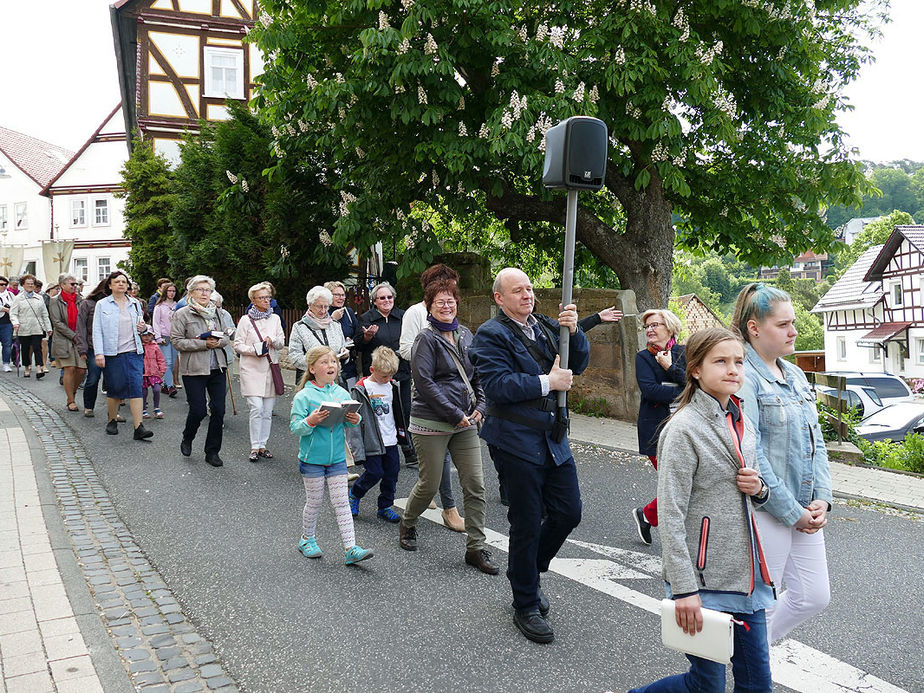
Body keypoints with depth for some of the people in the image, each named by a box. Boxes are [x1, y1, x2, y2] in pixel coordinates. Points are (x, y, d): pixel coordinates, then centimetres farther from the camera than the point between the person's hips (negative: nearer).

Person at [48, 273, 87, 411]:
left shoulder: (80, 300, 10)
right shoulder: (56, 301, 1)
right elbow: (57, 322, -6)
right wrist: (73, 335, -11)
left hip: (80, 339, 3)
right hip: (63, 340, -3)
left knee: (81, 370, -3)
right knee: (70, 369, -8)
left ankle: (72, 392, 22)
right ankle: (71, 401, 2)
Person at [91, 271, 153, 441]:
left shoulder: (135, 303, 13)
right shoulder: (102, 304, 3)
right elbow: (97, 330, -2)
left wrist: (144, 328, 0)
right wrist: (98, 353, -11)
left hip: (134, 352, 2)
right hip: (112, 353, -2)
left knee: (136, 387, -7)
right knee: (114, 389, 5)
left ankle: (138, 428, -11)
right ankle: (112, 421, 27)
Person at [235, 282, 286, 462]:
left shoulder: (275, 318, 12)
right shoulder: (246, 320, 0)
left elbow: (282, 342, 11)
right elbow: (238, 345, -1)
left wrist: (272, 341, -11)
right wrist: (255, 349, -16)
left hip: (271, 369, 4)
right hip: (252, 370, -4)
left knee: (268, 411, 6)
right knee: (257, 408, -13)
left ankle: (263, 445, 16)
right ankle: (255, 447, -4)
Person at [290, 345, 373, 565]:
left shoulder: (342, 394, 4)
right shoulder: (303, 396, -9)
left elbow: (352, 421, 11)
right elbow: (295, 427, -11)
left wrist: (355, 420, -11)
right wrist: (311, 421, -30)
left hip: (337, 458, 3)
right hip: (312, 458, -3)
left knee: (341, 503, 2)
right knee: (314, 502, 10)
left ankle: (350, 548, 1)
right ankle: (307, 540, 31)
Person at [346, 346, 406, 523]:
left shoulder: (391, 386, 7)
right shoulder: (360, 390, -11)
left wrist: (401, 433, 21)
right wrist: (355, 446, -15)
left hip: (390, 441, 6)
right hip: (372, 442, -6)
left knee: (392, 473, 7)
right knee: (374, 473, -5)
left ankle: (385, 506, 22)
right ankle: (354, 495, 22)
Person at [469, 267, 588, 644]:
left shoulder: (545, 326, 12)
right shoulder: (491, 335, -9)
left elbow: (578, 363, 8)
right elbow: (497, 386, -20)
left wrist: (573, 330, -9)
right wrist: (546, 383, -18)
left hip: (553, 437, 7)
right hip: (518, 440, -6)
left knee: (569, 512, 9)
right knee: (526, 524, 3)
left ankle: (529, 572, 34)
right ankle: (525, 606, 20)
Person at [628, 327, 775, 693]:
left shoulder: (742, 423, 9)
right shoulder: (684, 429, -15)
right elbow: (671, 516, -18)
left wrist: (759, 489, -2)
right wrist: (684, 589, -21)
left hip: (745, 572, 7)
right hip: (703, 576, -7)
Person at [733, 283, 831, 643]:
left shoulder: (795, 375, 11)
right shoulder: (743, 377, -16)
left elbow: (815, 440, 14)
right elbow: (749, 454, -20)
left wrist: (822, 498, 1)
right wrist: (792, 513, -15)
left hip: (805, 510, 8)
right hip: (764, 510, -8)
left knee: (814, 596, 15)